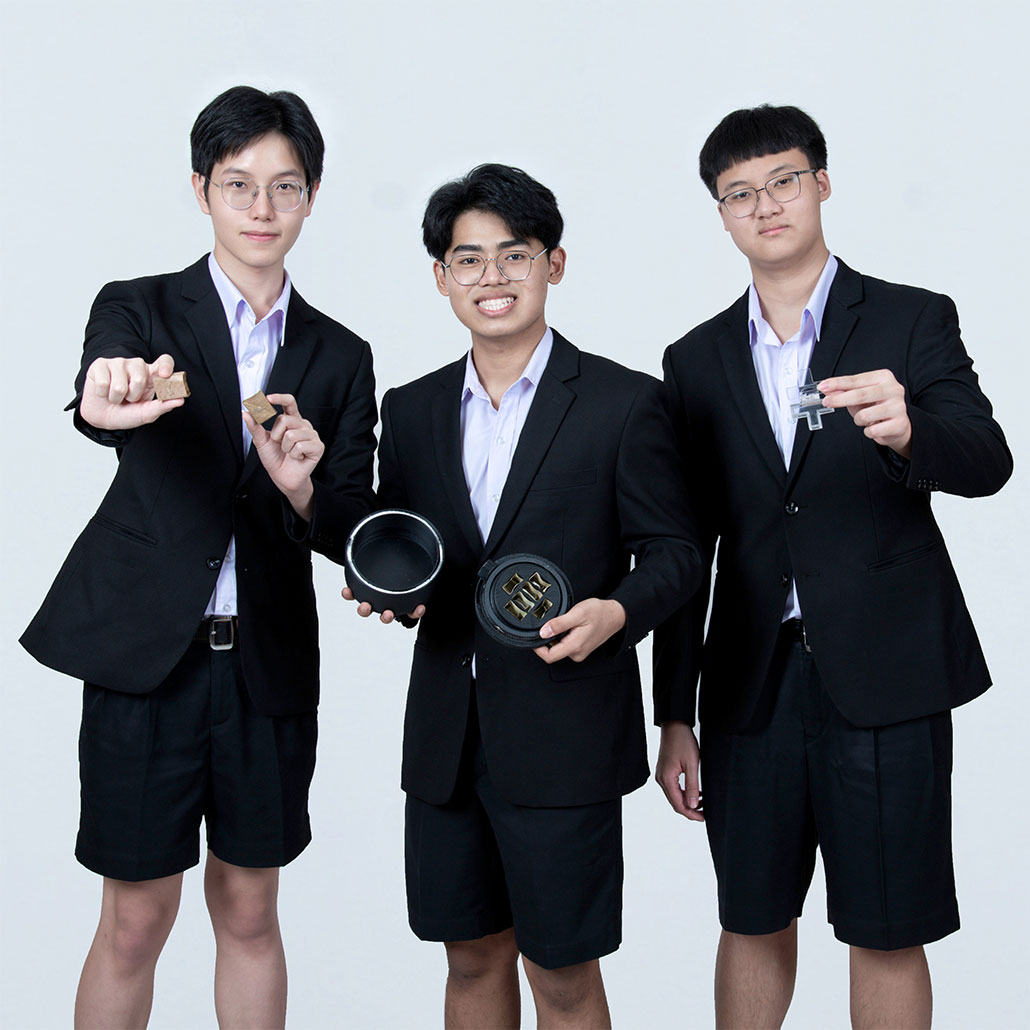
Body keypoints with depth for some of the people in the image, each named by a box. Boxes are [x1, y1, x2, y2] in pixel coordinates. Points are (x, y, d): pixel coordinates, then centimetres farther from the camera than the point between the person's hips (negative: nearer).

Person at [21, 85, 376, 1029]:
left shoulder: (340, 357, 8)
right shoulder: (138, 311, 0)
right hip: (148, 657, -2)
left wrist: (302, 490, -18)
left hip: (270, 666, 3)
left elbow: (351, 536, 4)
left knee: (248, 912, 13)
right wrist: (105, 406, -47)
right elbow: (102, 395, -23)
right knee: (135, 923, 5)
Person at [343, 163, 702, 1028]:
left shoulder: (624, 403, -4)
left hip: (565, 736, -4)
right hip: (446, 735, 5)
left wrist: (616, 611, -21)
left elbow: (674, 552, -2)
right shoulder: (412, 410, 10)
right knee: (472, 957, 15)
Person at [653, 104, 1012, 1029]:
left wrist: (906, 431, -37)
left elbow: (986, 463, -14)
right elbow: (687, 545, 10)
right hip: (753, 678, 3)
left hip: (885, 676, -3)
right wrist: (675, 716, 9)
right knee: (753, 923, 13)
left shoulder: (913, 322, 0)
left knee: (887, 931, 4)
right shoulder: (698, 360, 9)